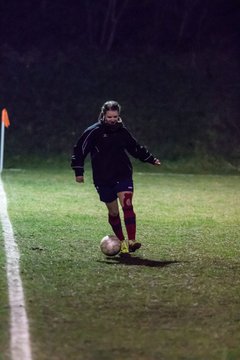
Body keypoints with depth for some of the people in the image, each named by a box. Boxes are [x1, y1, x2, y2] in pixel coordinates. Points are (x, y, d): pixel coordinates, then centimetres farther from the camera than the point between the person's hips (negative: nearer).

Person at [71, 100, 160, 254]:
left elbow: (136, 148, 22)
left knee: (127, 206, -17)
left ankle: (132, 241, -22)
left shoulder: (122, 131, 6)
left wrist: (151, 159, 20)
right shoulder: (94, 131, -5)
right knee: (113, 212, 5)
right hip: (103, 179, -1)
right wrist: (79, 171, -7)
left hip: (123, 175, 1)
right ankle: (122, 242, 22)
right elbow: (79, 150, -2)